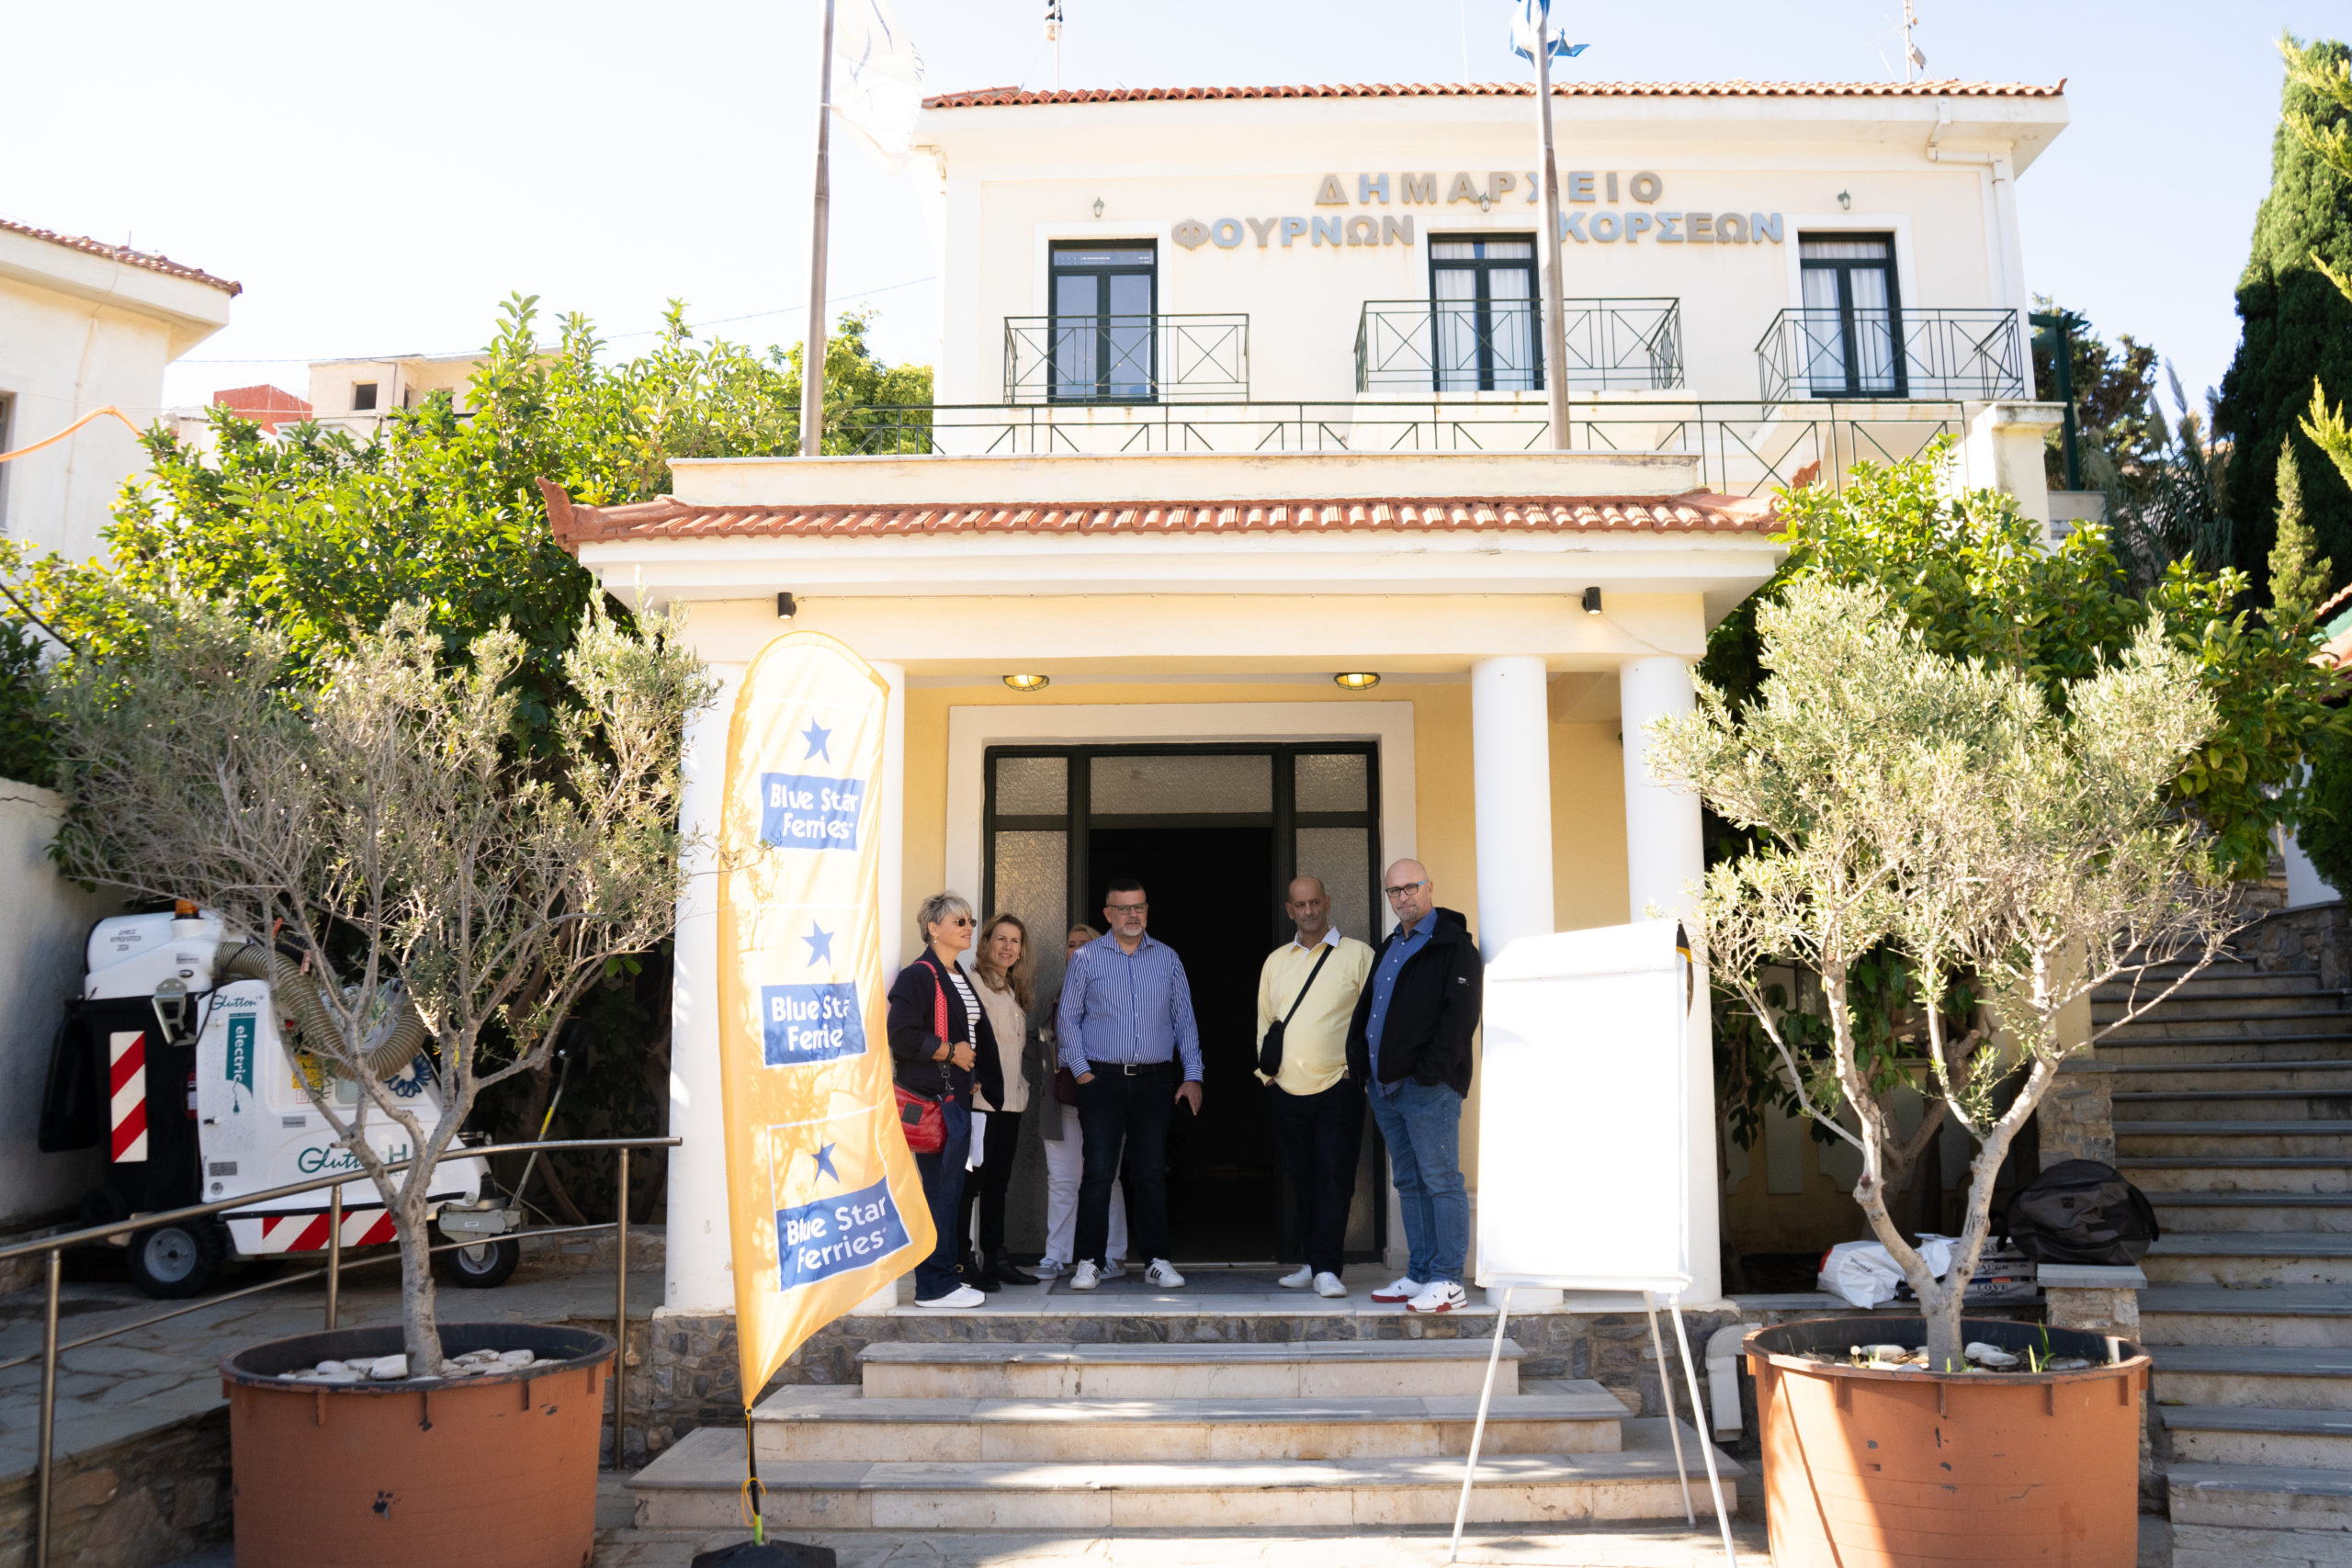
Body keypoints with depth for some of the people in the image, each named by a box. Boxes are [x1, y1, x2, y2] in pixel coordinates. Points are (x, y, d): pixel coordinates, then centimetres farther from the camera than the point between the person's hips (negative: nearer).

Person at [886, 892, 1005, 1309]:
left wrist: (978, 1078, 15)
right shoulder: (919, 975, -10)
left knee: (950, 1189, 12)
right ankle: (934, 1286, 0)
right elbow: (901, 1035, -20)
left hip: (956, 1097, 9)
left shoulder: (959, 978, 18)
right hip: (931, 1098, -9)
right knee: (939, 1189, -7)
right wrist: (951, 1052, -13)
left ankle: (944, 1278, 19)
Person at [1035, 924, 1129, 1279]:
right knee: (1061, 1180, 4)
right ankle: (1056, 1257, 11)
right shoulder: (1058, 994, 16)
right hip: (1062, 1097, 4)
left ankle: (1113, 1256, 10)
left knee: (1104, 1177, 1)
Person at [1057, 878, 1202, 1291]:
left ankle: (1157, 1261, 12)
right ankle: (1089, 1263, 4)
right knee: (1098, 1172, -4)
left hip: (1154, 1079, 2)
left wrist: (1192, 1075, 6)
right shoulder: (1086, 958, 4)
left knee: (1152, 1172, 5)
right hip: (1102, 1079, -2)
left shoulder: (1167, 958, 10)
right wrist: (1081, 1070, -4)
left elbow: (1184, 1020, 12)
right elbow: (1069, 1018, 5)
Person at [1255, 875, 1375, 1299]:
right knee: (1303, 1179, 9)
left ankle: (1326, 1268, -3)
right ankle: (1313, 1263, 19)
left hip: (1338, 1086, -4)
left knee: (1334, 1180, -7)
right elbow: (1265, 1019, 20)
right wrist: (1268, 1070, 10)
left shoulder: (1357, 955, 1)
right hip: (1288, 1089, 4)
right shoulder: (1275, 961, 15)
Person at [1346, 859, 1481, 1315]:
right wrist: (1362, 1066, 10)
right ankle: (1419, 1275, 19)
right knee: (1409, 1183, 12)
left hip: (1428, 1088, -8)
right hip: (1386, 1087, 8)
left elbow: (1460, 1013, -14)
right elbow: (1364, 1010, 23)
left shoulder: (1453, 944, -6)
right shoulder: (1388, 948, 20)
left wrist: (1430, 1072, -18)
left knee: (1440, 1180, -5)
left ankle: (1448, 1282, -1)